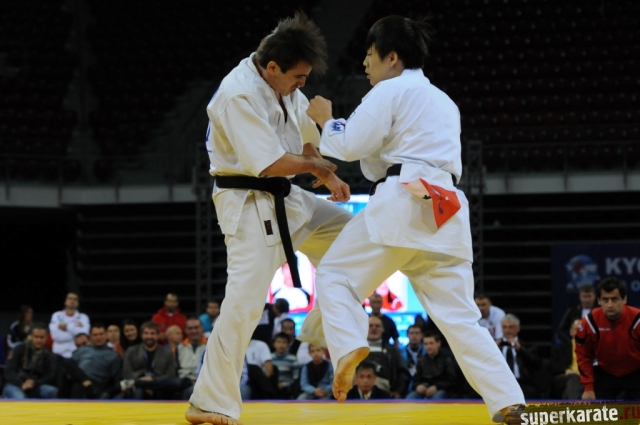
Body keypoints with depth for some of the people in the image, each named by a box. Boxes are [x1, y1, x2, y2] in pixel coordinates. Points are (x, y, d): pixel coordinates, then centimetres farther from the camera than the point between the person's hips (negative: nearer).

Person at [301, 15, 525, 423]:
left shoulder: (390, 91, 3)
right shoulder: (445, 103, 28)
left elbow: (351, 145, 1)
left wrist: (327, 120, 18)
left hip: (404, 203, -7)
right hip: (447, 212, 7)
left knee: (336, 274, 4)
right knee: (459, 316, 5)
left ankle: (349, 345, -23)